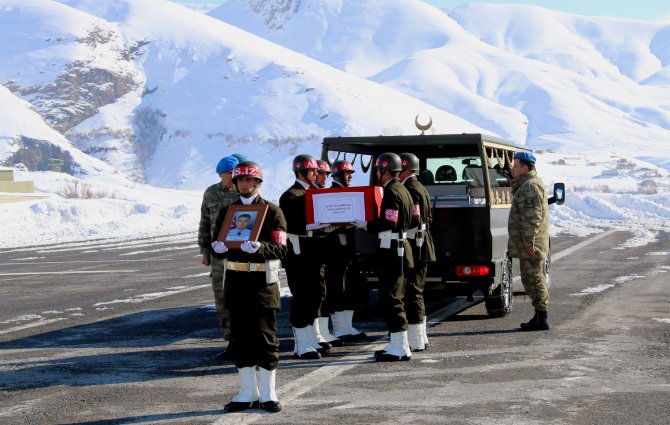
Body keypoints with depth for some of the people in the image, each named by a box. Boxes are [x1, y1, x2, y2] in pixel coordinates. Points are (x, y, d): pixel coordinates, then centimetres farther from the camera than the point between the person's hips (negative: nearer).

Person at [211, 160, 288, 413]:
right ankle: (248, 393, 16)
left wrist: (259, 248, -27)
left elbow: (281, 249, -8)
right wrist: (218, 248, -11)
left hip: (263, 281, -4)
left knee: (265, 337, -1)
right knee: (241, 337, 6)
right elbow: (219, 246, 13)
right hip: (236, 281, 4)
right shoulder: (227, 212, 12)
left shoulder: (272, 212, 0)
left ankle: (268, 394, 7)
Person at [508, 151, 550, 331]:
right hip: (529, 244, 11)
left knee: (533, 280, -8)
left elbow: (531, 218, -23)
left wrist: (529, 243, -24)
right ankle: (540, 317, 20)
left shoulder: (530, 187, -17)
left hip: (530, 246, -11)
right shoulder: (525, 185, 19)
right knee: (535, 280, 14)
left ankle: (541, 320, -7)